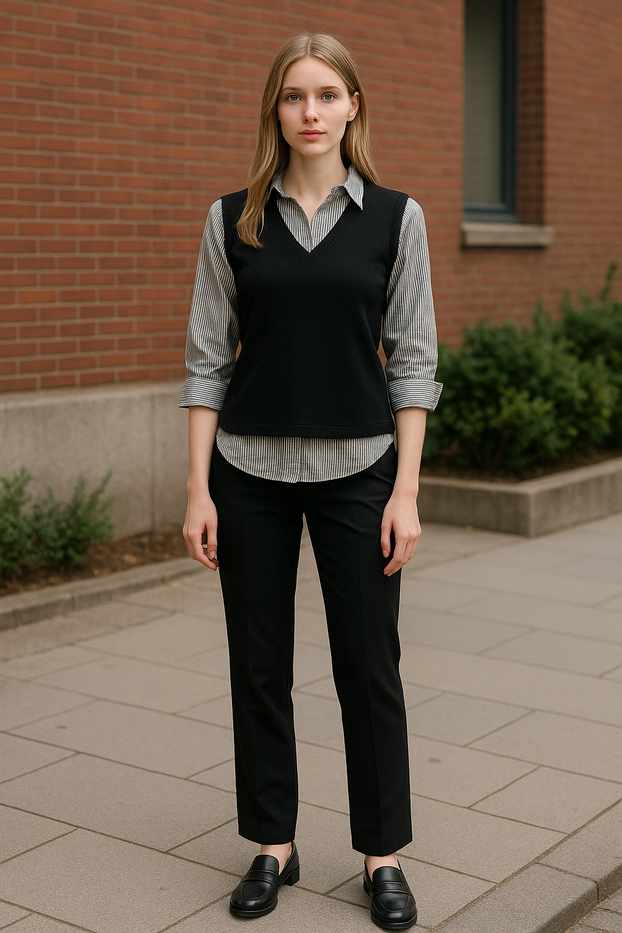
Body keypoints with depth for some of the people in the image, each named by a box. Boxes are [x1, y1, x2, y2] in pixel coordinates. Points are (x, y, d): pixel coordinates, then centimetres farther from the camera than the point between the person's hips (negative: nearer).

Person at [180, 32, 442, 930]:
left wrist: (406, 491, -6)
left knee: (369, 666, 4)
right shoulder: (232, 219, 3)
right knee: (259, 664, 9)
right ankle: (273, 845, 25)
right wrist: (198, 488, -3)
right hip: (249, 470, 1)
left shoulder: (396, 217, 1)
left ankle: (383, 855, 20)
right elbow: (207, 356, 3)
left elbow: (414, 359, 0)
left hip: (356, 470, -1)